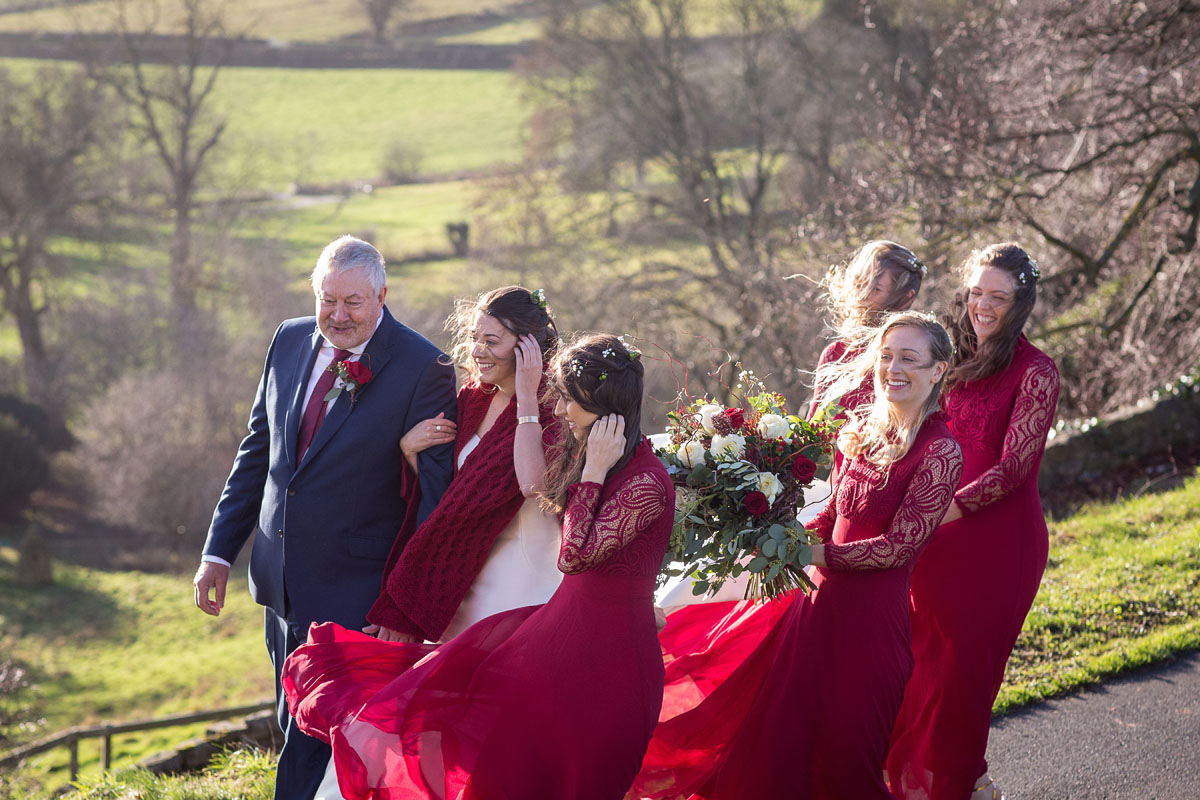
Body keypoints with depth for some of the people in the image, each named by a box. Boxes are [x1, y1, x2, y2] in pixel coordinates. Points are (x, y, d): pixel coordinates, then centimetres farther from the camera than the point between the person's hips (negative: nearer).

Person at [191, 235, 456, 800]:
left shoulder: (422, 369, -14)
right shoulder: (290, 340, 4)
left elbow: (435, 492, -12)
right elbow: (258, 450, 13)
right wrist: (220, 549, 10)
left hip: (350, 592, -6)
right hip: (282, 583, 6)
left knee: (310, 746, -6)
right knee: (295, 728, 19)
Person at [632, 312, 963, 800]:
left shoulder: (940, 453, -13)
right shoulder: (862, 427, 9)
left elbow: (898, 547, -16)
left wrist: (806, 554, -16)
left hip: (871, 615, -6)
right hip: (822, 596, 6)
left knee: (842, 750, 3)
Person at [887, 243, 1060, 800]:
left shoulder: (1035, 372, -11)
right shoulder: (958, 359, 9)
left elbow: (1013, 468, -16)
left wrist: (940, 512, -21)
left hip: (998, 540, -6)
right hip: (942, 535, 6)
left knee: (963, 665, 3)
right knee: (929, 658, 9)